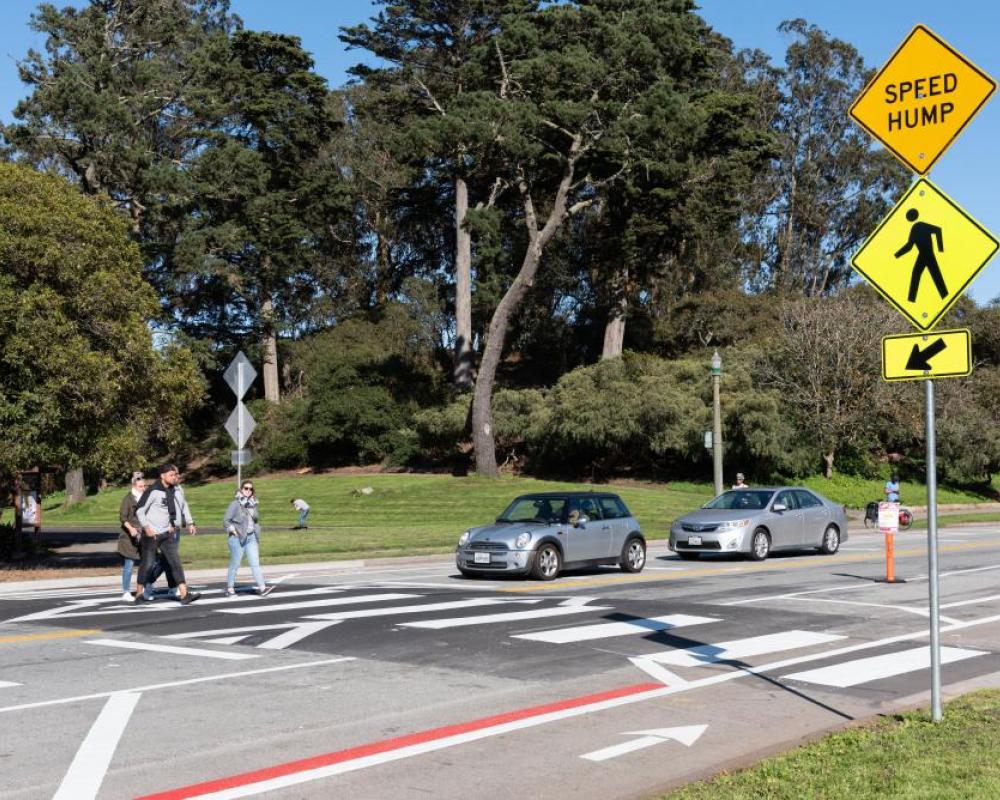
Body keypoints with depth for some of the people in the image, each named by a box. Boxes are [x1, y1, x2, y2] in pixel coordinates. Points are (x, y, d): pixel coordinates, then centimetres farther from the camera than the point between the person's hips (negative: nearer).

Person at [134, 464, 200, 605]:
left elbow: (183, 505, 20)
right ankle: (139, 594, 21)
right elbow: (139, 511, -12)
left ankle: (184, 594, -10)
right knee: (147, 564, 4)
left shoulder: (177, 489, 4)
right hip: (151, 534, -6)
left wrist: (190, 523, 15)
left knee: (175, 562, -4)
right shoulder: (153, 491, -15)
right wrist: (146, 527, -20)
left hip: (167, 534, 6)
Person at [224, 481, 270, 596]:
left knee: (255, 563, -4)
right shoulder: (235, 504, -6)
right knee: (235, 564, 4)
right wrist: (233, 530, -15)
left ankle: (262, 587, -13)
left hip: (251, 538, 5)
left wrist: (257, 534, 11)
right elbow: (226, 521, -6)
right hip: (238, 539, -5)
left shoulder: (253, 504, 10)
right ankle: (230, 589, 15)